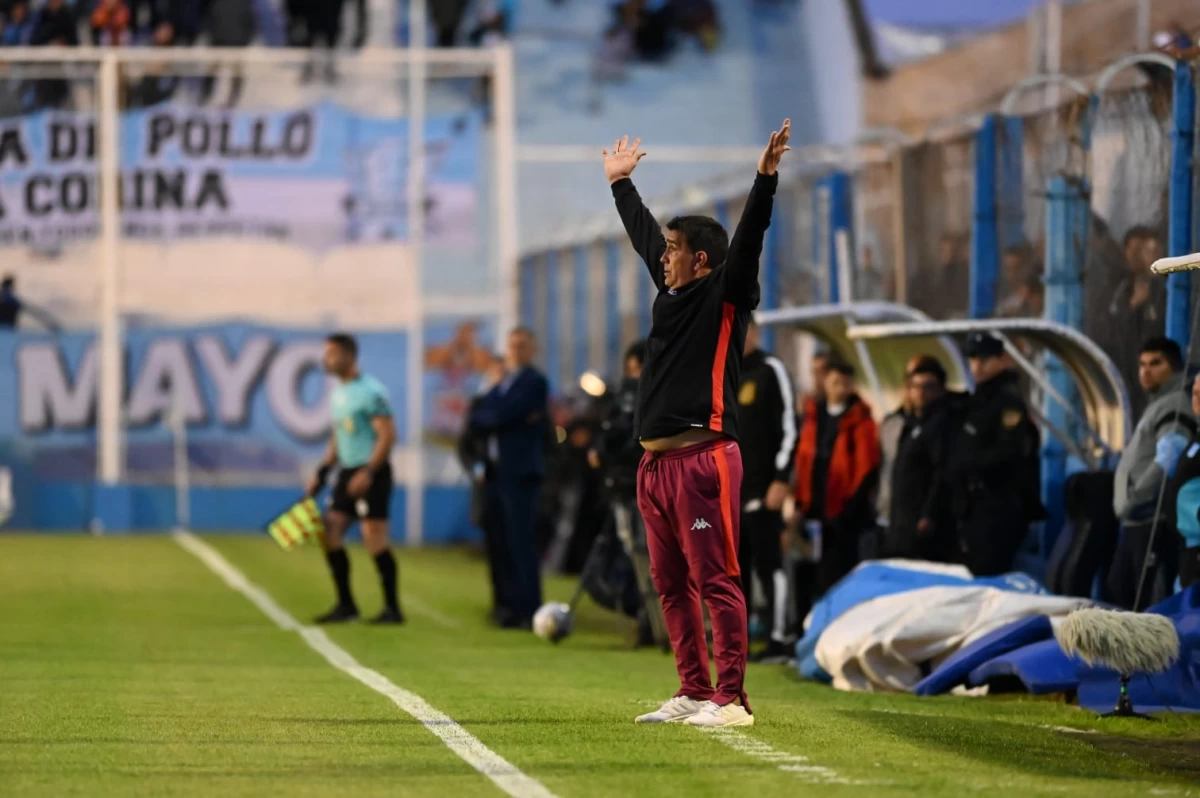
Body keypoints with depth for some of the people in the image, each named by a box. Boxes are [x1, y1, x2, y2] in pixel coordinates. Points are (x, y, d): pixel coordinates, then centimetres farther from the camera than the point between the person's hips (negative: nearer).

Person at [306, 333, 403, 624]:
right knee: (330, 535, 3)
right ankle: (346, 605, 12)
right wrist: (322, 472, 16)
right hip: (347, 473, 9)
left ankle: (392, 608, 0)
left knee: (374, 540, -8)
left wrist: (368, 472, -23)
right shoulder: (337, 393, 13)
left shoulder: (370, 391, -13)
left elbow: (388, 435, -17)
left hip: (371, 473, -9)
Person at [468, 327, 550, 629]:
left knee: (521, 542, -10)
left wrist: (488, 417, 4)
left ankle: (529, 611, -11)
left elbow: (504, 414, -14)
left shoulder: (535, 382, -3)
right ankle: (510, 605, 9)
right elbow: (477, 420, 11)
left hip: (520, 470, -8)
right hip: (497, 470, 8)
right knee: (504, 543, 6)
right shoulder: (500, 385, 21)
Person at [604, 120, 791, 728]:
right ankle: (693, 693, 16)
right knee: (672, 585, 10)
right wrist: (620, 182, 43)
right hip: (656, 464, 9)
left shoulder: (725, 296, -2)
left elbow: (747, 241, -16)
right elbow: (643, 234, 31)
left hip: (702, 459, -9)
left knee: (715, 581, -9)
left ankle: (731, 699, -11)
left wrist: (766, 179, -26)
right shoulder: (672, 291, 18)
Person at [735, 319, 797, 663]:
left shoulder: (771, 371, -5)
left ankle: (779, 640, -8)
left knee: (768, 564, -8)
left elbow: (789, 428, -10)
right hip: (727, 490, 7)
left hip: (761, 489, -7)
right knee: (733, 567, 8)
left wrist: (781, 479, -16)